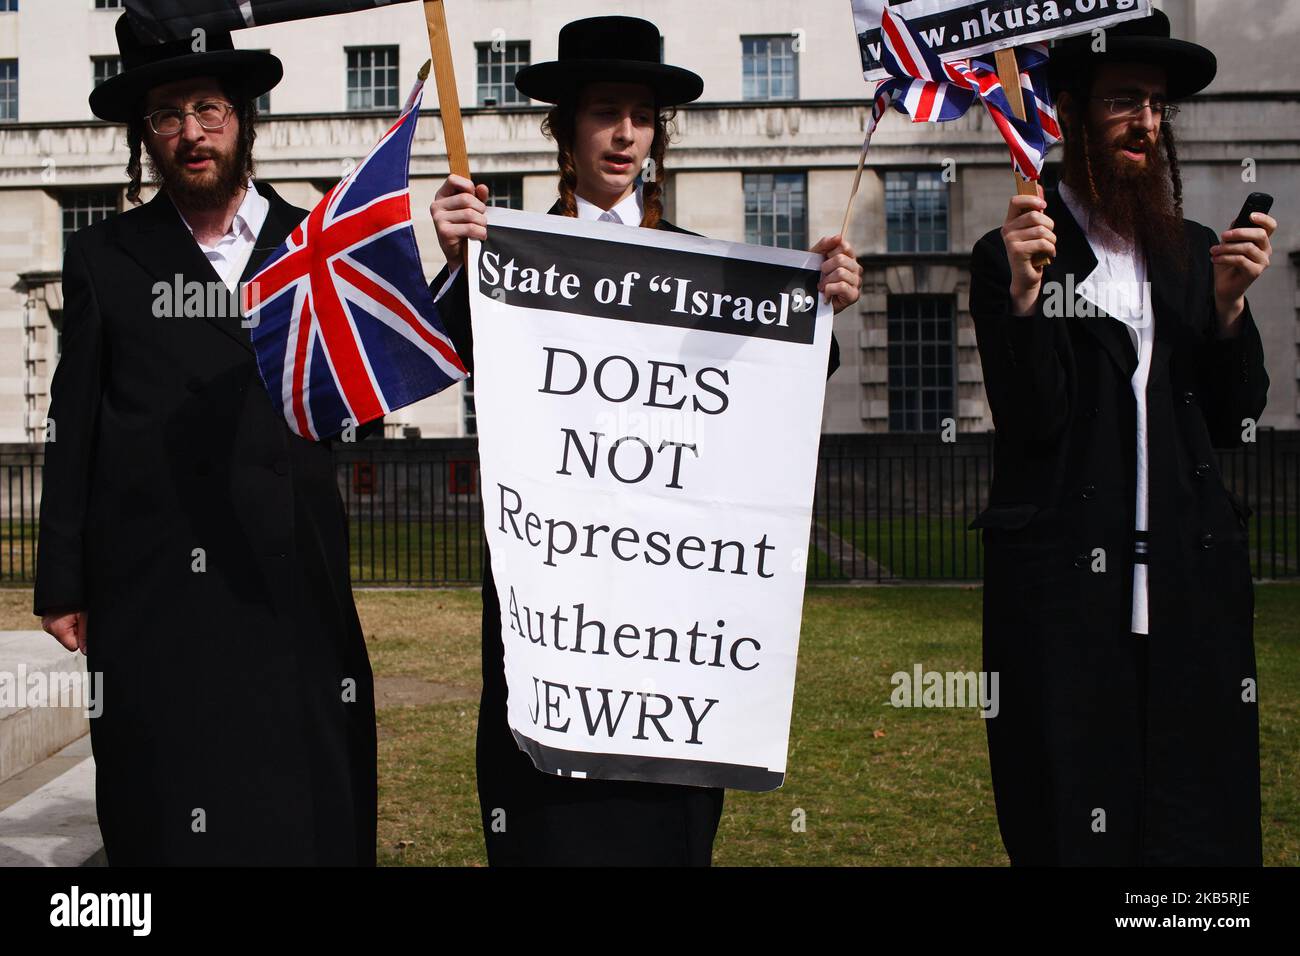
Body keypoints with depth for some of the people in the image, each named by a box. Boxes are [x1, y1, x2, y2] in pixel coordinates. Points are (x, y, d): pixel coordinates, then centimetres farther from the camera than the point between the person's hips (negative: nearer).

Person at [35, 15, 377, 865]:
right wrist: (63, 582, 4)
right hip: (149, 588, 0)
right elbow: (74, 426, 7)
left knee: (307, 808, 7)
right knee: (164, 812, 7)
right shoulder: (104, 258, 7)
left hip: (291, 577, 1)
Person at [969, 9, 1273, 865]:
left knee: (1199, 813, 8)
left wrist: (1230, 302, -3)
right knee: (1073, 819, 3)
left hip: (1191, 575, 4)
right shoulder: (1011, 255, -1)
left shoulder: (1193, 252, 13)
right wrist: (1024, 293, -21)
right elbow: (1031, 422, -9)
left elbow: (1235, 422, 10)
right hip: (1062, 580, -4)